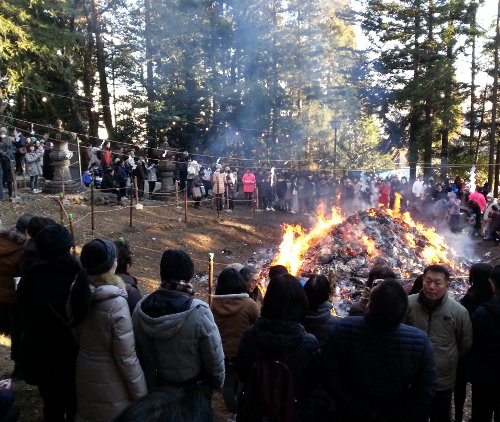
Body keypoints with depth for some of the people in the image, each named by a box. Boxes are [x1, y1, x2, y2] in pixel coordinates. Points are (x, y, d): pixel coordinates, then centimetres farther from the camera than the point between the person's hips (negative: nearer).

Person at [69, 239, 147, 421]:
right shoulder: (115, 303, -27)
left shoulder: (78, 293, -7)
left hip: (84, 377, 6)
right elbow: (126, 356, -21)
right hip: (111, 382, -6)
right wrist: (141, 394, -10)